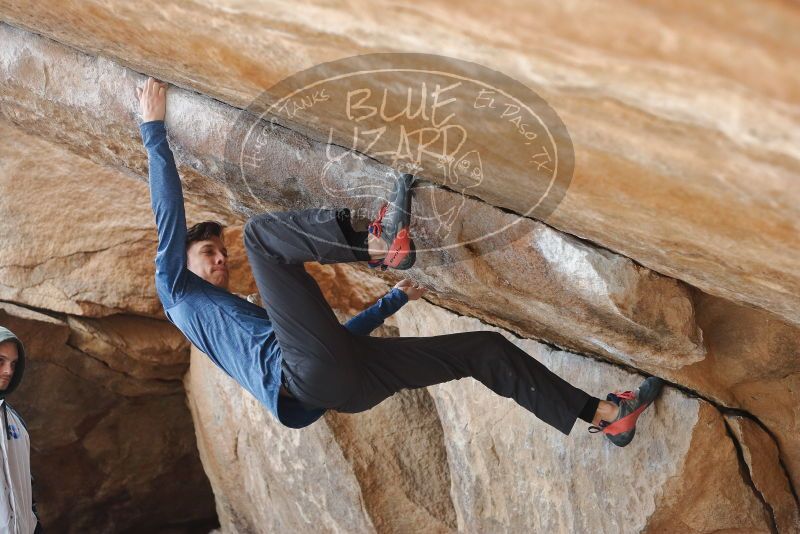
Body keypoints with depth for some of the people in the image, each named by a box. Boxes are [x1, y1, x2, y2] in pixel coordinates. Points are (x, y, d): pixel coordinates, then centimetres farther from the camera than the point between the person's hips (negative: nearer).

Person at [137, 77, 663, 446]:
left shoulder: (251, 314, 42)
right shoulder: (180, 295, 24)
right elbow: (170, 215, 16)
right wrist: (154, 128, 16)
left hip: (351, 380, 7)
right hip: (309, 369, -7)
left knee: (486, 347, 8)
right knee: (261, 230, -14)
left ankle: (606, 416, 12)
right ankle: (377, 244, -35)